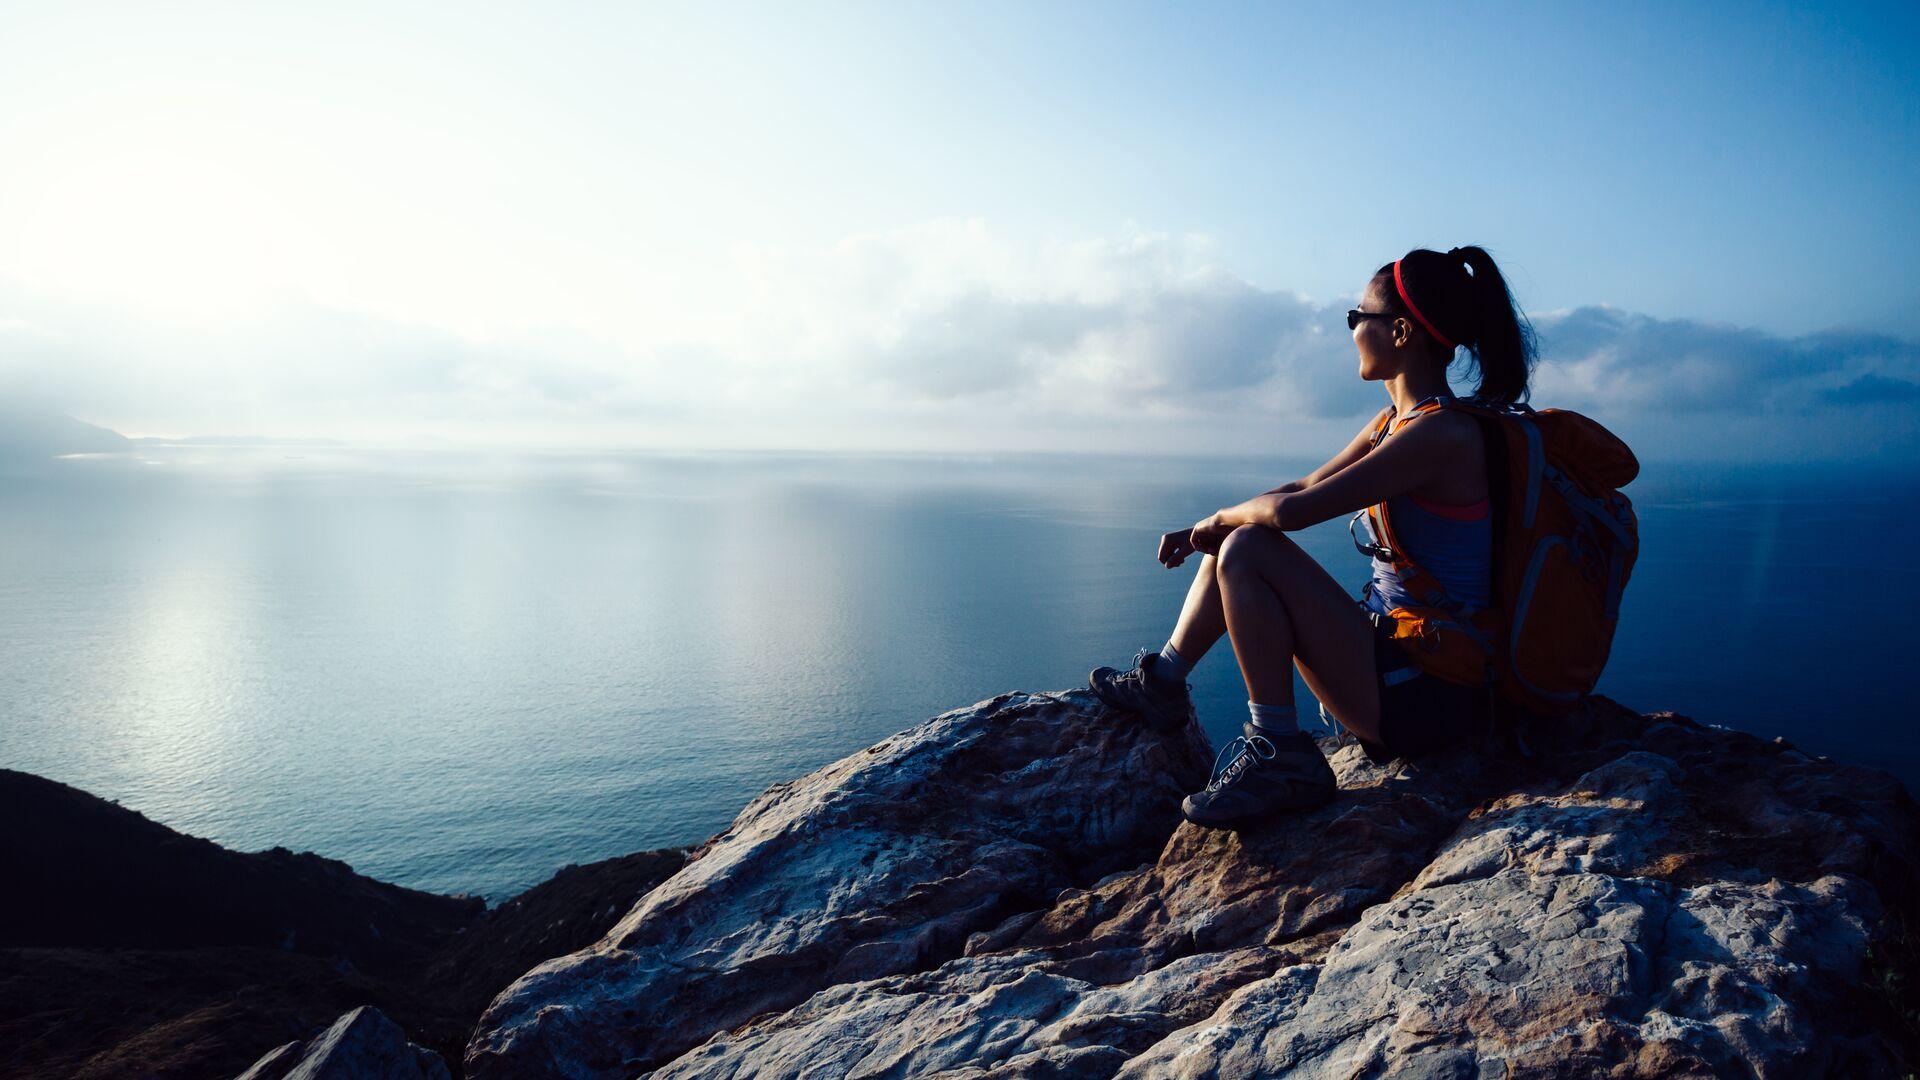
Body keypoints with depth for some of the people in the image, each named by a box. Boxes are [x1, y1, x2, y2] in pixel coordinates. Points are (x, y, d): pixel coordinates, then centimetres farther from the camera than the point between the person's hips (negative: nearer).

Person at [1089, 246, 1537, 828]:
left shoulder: (1441, 435, -21)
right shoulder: (1393, 423, 9)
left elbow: (1292, 511, -27)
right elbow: (1302, 488, 16)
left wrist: (1224, 517, -7)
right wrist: (1208, 529, 5)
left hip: (1426, 696, -9)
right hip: (1393, 654, 9)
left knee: (1246, 551, -18)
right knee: (1236, 542, 11)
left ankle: (1279, 754, -14)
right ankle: (1162, 682, 23)